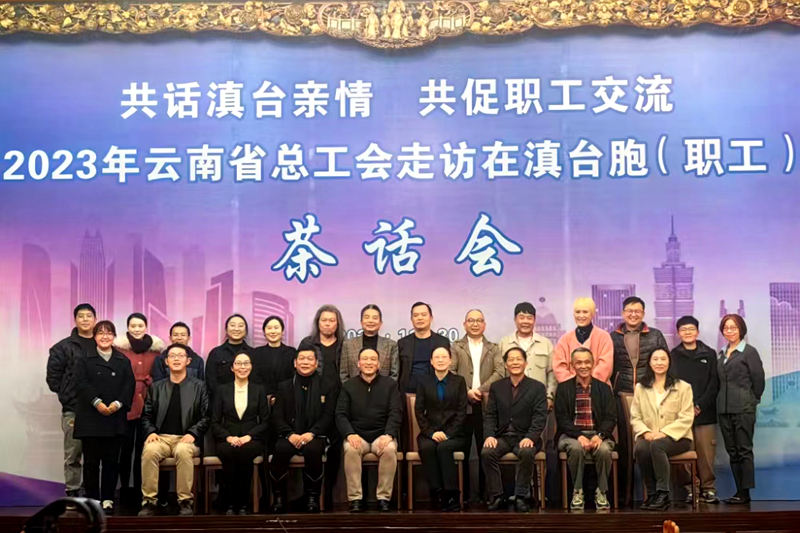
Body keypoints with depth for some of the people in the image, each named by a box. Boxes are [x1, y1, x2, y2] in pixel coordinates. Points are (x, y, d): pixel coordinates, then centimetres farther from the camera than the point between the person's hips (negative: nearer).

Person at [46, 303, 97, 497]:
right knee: (73, 455, 3)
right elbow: (53, 376, 2)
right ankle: (72, 494, 10)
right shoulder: (63, 347, 3)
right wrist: (67, 396, -1)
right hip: (73, 410, -1)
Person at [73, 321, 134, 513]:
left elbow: (129, 384, 2)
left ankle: (108, 499, 10)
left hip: (115, 419, 1)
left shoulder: (123, 361, 13)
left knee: (111, 461, 3)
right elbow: (82, 383, -5)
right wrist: (97, 403, -18)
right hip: (90, 419, -1)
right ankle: (92, 500, 7)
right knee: (91, 461, 1)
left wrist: (118, 403, -13)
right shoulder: (84, 360, 8)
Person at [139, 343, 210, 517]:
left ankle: (186, 502, -27)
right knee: (149, 451, -34)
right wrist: (151, 432, -6)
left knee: (183, 451, -38)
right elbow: (146, 415, 13)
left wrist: (193, 433, -11)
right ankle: (149, 501, -24)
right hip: (161, 437, 2)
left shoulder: (199, 387, 11)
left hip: (186, 439, -2)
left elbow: (206, 417, 4)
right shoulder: (156, 387, 17)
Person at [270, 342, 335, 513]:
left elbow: (328, 415, 1)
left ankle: (312, 497, -22)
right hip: (290, 436, 1)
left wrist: (311, 433, -15)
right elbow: (276, 417, 6)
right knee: (280, 449, -33)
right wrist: (290, 434, -13)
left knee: (313, 450, -36)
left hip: (315, 436, -1)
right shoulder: (284, 387, 14)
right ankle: (279, 498, -20)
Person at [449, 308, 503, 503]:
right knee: (461, 451, 1)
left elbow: (500, 372, 0)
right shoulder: (456, 348, 11)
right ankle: (462, 493, 6)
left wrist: (480, 389, -12)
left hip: (486, 405, 1)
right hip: (462, 405, -1)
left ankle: (485, 492, 8)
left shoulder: (493, 349, 15)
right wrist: (467, 392, -13)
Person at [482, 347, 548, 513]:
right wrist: (489, 435, -13)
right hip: (502, 436, 2)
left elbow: (540, 417, -5)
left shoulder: (537, 387, 5)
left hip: (525, 437, -2)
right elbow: (489, 415, 7)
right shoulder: (496, 387, 13)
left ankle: (520, 496, -20)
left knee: (527, 453, -36)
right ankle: (496, 496, -15)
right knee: (486, 452, -28)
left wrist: (530, 437, -22)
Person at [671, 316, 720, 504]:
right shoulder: (673, 356, 8)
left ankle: (708, 489, 5)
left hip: (705, 412, 0)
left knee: (706, 453, -4)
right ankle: (690, 488, 4)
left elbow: (714, 384, 5)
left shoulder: (709, 354, 10)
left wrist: (700, 405, -5)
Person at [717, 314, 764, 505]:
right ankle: (739, 490, 11)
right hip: (724, 408, 7)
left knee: (744, 450, -5)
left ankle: (745, 492, -3)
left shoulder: (749, 352, -4)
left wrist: (752, 401, 2)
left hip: (743, 408, -7)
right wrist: (723, 400, 10)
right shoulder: (722, 354, 15)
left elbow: (758, 379, -4)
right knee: (732, 451, 7)